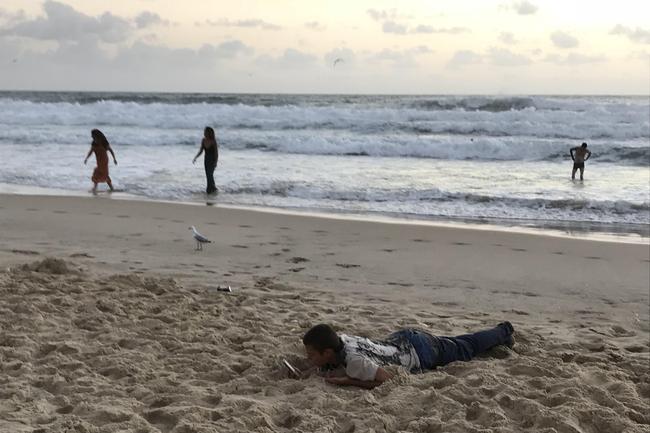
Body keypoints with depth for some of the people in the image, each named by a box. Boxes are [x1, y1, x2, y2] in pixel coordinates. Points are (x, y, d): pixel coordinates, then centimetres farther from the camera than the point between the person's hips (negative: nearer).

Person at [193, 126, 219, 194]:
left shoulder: (213, 141, -19)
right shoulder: (203, 140, -4)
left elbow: (216, 152, -15)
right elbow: (201, 151, 5)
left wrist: (215, 162, -19)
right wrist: (195, 158, -6)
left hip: (212, 160, -6)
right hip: (206, 159, 6)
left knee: (210, 174, -10)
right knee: (208, 175, 11)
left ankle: (209, 190, -1)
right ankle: (213, 188, 26)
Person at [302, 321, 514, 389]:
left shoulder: (353, 361, -39)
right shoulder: (338, 339, -15)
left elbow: (386, 378, -41)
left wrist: (347, 380, -39)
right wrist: (330, 370, -13)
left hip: (421, 352, -6)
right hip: (403, 339, 6)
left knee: (467, 349, 22)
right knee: (462, 346, 30)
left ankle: (503, 331, 46)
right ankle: (501, 332, 50)